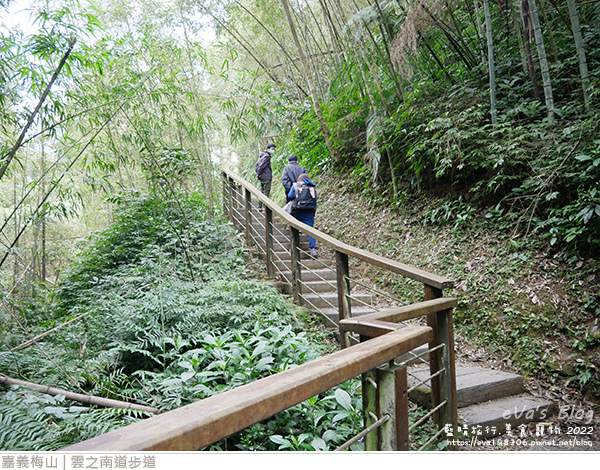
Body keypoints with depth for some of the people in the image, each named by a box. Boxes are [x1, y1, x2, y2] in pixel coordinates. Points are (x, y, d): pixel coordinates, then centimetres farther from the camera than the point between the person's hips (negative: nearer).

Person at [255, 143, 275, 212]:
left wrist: (258, 174, 11)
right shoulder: (267, 156, -12)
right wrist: (259, 174, -10)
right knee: (266, 193, -6)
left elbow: (256, 165, 18)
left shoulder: (262, 156, 17)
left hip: (262, 178, 10)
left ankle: (260, 207, 18)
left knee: (262, 193, 14)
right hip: (267, 178, -9)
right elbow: (261, 166, -20)